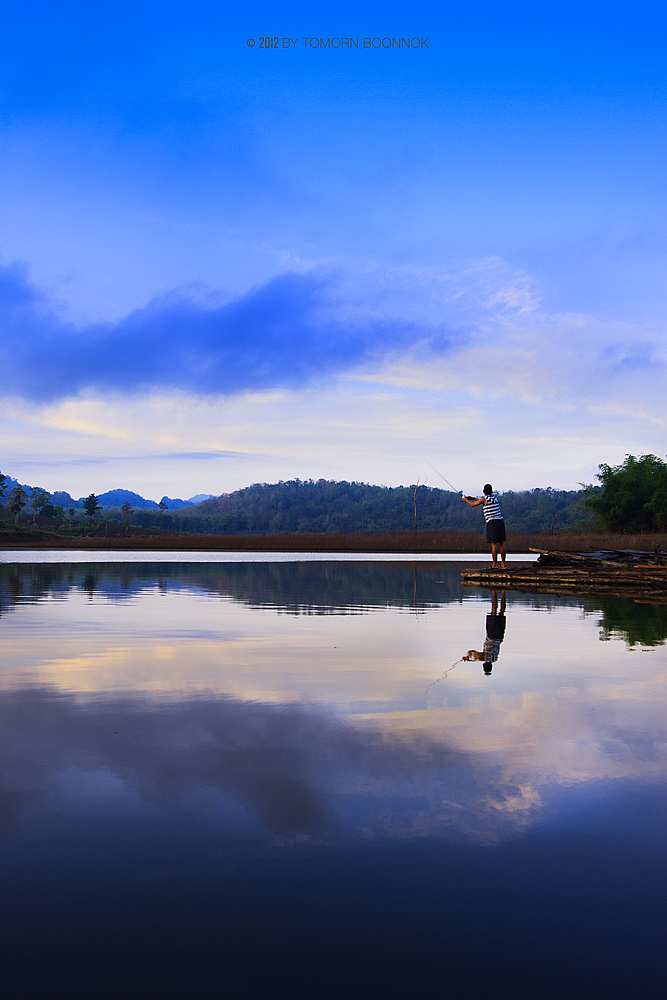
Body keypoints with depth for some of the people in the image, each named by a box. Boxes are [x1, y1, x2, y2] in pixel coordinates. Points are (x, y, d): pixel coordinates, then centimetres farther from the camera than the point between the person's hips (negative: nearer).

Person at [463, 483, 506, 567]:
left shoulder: (484, 499, -4)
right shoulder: (495, 497, 13)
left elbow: (472, 505, 5)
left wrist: (466, 500, 24)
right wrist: (473, 498, 32)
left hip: (492, 522, -6)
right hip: (500, 520, 6)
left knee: (494, 544, -8)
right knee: (501, 543, 9)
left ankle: (494, 564, -10)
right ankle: (503, 562, 12)